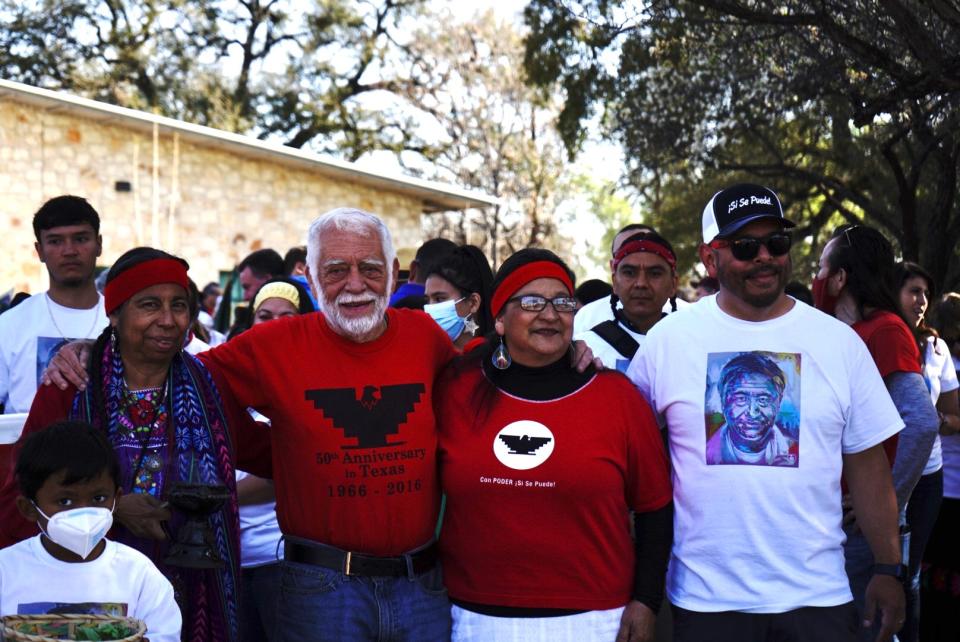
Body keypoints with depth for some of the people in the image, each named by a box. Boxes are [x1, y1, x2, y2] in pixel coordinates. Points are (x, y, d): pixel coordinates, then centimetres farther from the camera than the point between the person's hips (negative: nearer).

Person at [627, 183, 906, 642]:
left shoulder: (839, 342, 3)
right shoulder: (667, 339, -2)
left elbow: (867, 465, 6)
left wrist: (889, 569, 5)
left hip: (817, 596, 1)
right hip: (704, 597, -1)